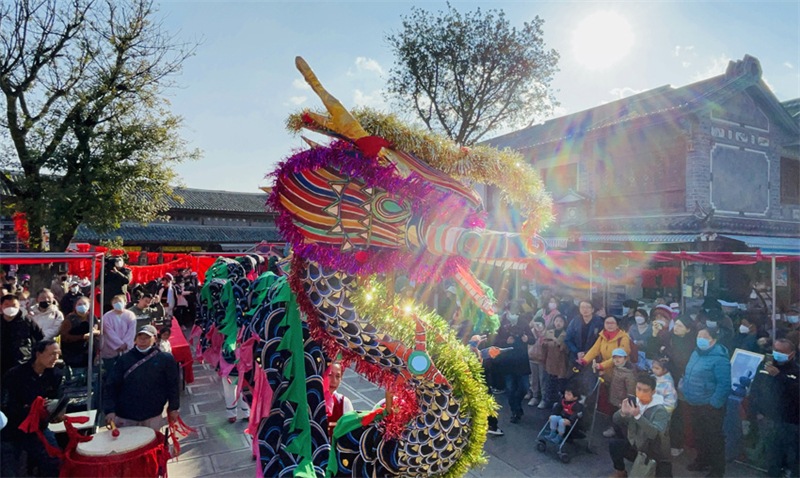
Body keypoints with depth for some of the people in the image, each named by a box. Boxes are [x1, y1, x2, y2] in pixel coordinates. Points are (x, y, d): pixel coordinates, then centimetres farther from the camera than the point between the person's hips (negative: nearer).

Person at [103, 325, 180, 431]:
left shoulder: (165, 359, -3)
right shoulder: (125, 359, -1)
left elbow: (172, 385, 2)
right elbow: (111, 385, -2)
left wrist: (173, 408, 1)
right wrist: (110, 410, -11)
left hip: (153, 417, -1)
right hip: (125, 417, 1)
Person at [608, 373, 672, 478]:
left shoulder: (660, 410, -21)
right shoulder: (634, 402, -6)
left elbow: (655, 434, -36)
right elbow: (616, 421, -8)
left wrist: (638, 415, -45)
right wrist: (623, 413, -30)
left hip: (656, 455, -4)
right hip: (635, 446, 5)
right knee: (614, 443, -12)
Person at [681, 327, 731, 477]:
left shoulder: (719, 358, -20)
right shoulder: (696, 354, 7)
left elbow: (724, 384, -24)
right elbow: (688, 375, 19)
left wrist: (714, 404, -23)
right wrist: (685, 390, 12)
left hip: (710, 406, -8)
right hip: (694, 404, 8)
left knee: (713, 438, 7)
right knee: (699, 435, 22)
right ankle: (702, 461, 40)